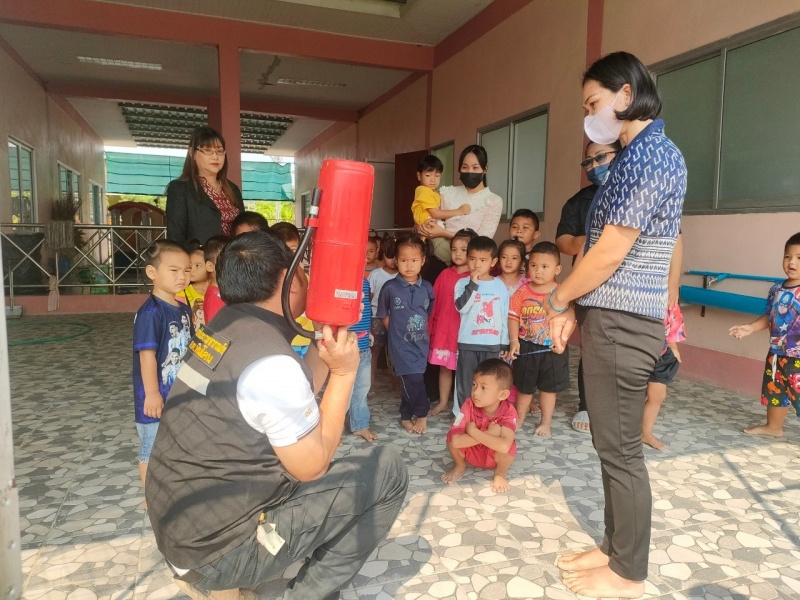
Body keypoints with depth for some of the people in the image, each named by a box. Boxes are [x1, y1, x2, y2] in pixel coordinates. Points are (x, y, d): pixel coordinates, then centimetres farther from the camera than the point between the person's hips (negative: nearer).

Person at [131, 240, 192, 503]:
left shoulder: (184, 309, 4)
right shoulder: (150, 312, -21)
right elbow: (147, 354, -22)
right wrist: (152, 393, -22)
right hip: (157, 395, -8)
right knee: (152, 448, 9)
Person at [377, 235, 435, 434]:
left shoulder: (427, 288, 0)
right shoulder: (390, 287, -10)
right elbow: (384, 315, 2)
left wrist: (422, 332, 7)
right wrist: (397, 332, 1)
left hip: (421, 344, 3)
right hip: (401, 345, -3)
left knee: (409, 381, 14)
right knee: (415, 380, -9)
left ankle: (406, 418, 33)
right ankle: (422, 414, 16)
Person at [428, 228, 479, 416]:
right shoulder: (445, 274, 6)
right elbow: (434, 301, 8)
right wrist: (430, 325, 7)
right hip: (443, 329, 4)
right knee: (444, 368, 15)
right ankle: (443, 402, 29)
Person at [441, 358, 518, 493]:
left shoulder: (509, 412, -28)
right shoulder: (469, 405, -26)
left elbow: (504, 446, -46)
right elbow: (455, 441, -37)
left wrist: (473, 431, -40)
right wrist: (489, 434, -37)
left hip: (494, 455, -1)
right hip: (471, 451, 1)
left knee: (508, 449, -33)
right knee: (452, 438, -27)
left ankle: (500, 473, 3)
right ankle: (460, 466, 6)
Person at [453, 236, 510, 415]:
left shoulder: (500, 286, 4)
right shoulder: (462, 283, -2)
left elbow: (505, 316, 7)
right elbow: (461, 307, -17)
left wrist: (504, 344, 6)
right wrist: (473, 285, -20)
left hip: (492, 343, 1)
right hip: (468, 343, -1)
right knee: (465, 383, 7)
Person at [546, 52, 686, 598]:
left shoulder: (645, 153, -14)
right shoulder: (651, 152, 18)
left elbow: (608, 253, -19)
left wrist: (559, 298, -4)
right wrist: (576, 307, 14)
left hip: (620, 323, -10)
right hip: (613, 317, 10)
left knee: (621, 451, 2)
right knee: (613, 445, 17)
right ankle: (615, 548, 32)